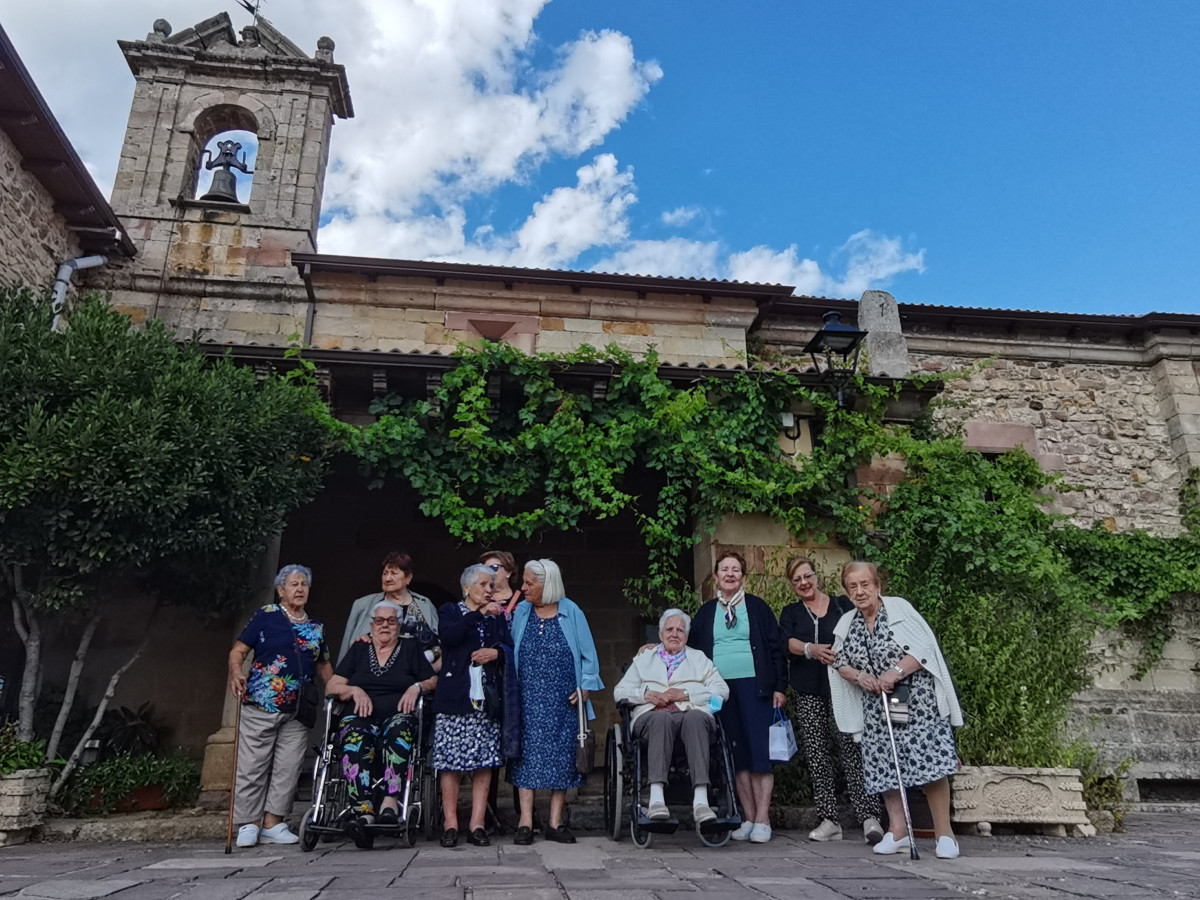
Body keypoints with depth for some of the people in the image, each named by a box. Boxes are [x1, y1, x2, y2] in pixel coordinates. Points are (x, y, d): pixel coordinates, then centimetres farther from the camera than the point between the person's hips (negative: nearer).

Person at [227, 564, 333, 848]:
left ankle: (273, 824, 14)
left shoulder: (316, 627, 15)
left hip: (297, 710, 4)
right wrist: (236, 673, -22)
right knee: (252, 766, -1)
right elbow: (238, 651, -3)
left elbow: (323, 665, 22)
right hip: (260, 706, -4)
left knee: (288, 769, 4)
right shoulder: (266, 616, 1)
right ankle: (248, 824, 10)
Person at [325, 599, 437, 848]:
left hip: (397, 717, 0)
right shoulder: (359, 649, 23)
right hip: (361, 718, 1)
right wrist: (354, 690, -2)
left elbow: (434, 682, 15)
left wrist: (417, 687, -5)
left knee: (400, 728, -38)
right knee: (355, 737, -36)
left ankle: (391, 801, -48)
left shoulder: (411, 648, 20)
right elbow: (331, 687, 17)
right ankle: (364, 811, -48)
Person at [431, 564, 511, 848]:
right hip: (455, 696, -3)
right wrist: (479, 613, -13)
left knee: (484, 760, -1)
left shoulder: (497, 615, 18)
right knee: (450, 760, -4)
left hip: (486, 697, 3)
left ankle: (477, 824, 4)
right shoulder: (450, 611, 8)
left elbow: (510, 648, 12)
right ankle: (450, 824, 4)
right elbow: (449, 636, -12)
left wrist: (496, 652, -8)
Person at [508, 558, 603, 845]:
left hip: (562, 699, -1)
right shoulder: (520, 612, 6)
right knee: (527, 753, -4)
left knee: (561, 754, 3)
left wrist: (585, 686, -5)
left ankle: (555, 822, 11)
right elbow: (510, 650, 10)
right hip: (528, 698, 1)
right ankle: (525, 821, 2)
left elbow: (588, 653, 2)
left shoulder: (571, 612, 0)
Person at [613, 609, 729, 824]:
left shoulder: (699, 658, 27)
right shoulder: (644, 659, 29)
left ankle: (700, 800, -47)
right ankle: (656, 798, -46)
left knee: (695, 718, -38)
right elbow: (620, 691, 18)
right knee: (661, 718, -38)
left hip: (693, 713, 0)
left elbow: (722, 690, 10)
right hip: (654, 716, 0)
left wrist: (685, 693, -1)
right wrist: (647, 694, -1)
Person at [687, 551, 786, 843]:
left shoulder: (757, 607, 5)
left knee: (759, 752, -4)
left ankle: (762, 820, 2)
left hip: (754, 687, -3)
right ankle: (748, 819, 14)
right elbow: (692, 650, 13)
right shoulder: (706, 612, 12)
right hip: (720, 689, 3)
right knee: (736, 754, 6)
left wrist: (780, 686, -3)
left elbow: (776, 648, 4)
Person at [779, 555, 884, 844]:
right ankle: (829, 820, 8)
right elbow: (787, 642, -4)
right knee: (816, 756, 1)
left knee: (853, 750, -11)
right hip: (808, 693, 2)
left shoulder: (842, 604, 12)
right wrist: (811, 649, -25)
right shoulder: (790, 613, 14)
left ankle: (870, 817, -11)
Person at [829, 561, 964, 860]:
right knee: (884, 765, 5)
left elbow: (925, 647, -14)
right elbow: (840, 663, 11)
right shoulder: (847, 624, 8)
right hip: (877, 706, 5)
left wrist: (896, 671, -24)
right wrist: (859, 676, -9)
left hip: (917, 700, -5)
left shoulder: (899, 608, -7)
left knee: (929, 760, -10)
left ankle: (944, 832, 1)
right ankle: (898, 831, 17)